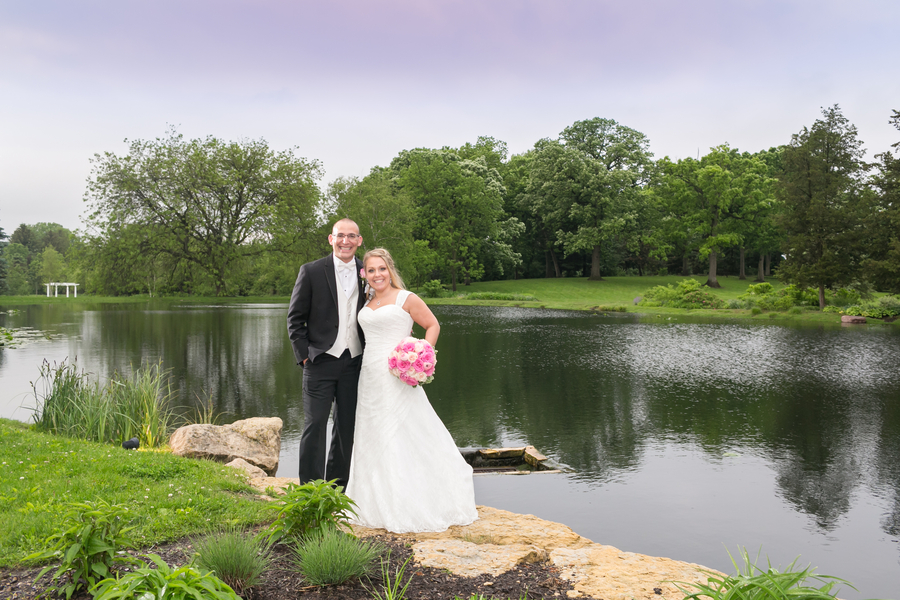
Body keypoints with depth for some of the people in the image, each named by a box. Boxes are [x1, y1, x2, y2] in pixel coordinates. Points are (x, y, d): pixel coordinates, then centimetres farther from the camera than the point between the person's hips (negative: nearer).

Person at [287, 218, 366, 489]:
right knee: (315, 426, -3)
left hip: (355, 363, 3)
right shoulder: (311, 271, -2)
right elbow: (295, 318, 0)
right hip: (321, 363, -3)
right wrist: (304, 354, -7)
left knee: (347, 428, 11)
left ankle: (337, 491, 24)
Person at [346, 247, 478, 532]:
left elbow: (432, 325, -3)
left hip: (396, 378, -7)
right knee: (373, 437, 13)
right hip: (370, 377, 7)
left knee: (404, 435, -3)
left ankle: (411, 506, 6)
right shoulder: (368, 302, 14)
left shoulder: (406, 299, -5)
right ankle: (379, 502, 26)